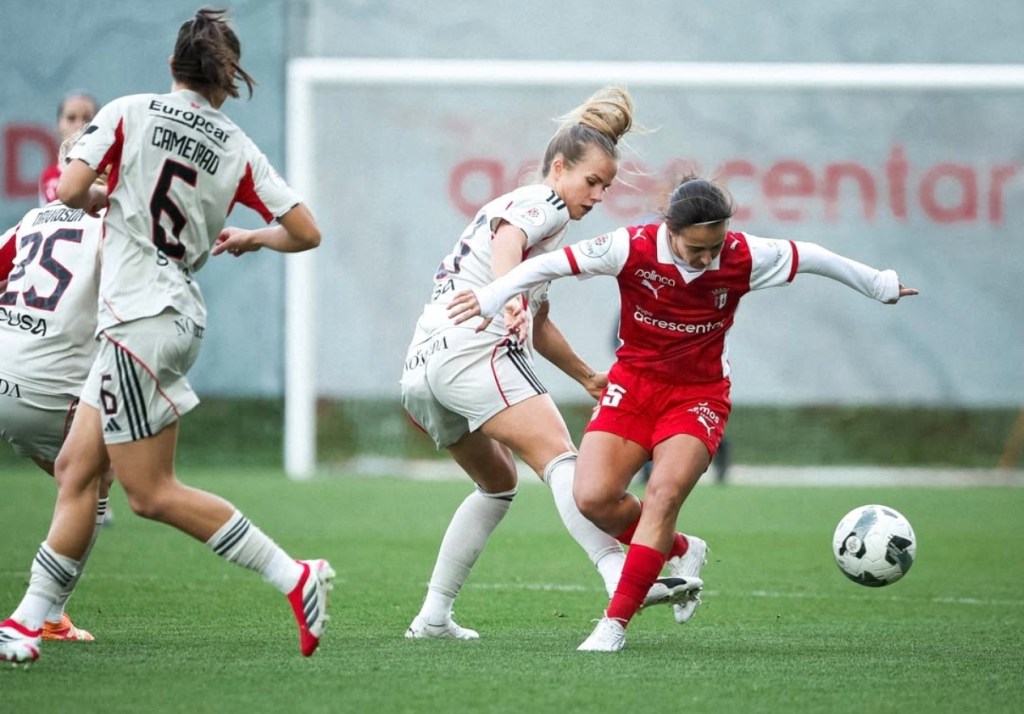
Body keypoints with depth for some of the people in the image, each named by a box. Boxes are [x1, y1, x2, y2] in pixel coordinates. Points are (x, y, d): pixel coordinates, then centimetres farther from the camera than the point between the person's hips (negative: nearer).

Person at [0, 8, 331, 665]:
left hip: (139, 314, -7)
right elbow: (305, 232, 2)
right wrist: (250, 239, 23)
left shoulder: (128, 113, -6)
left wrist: (102, 200, 8)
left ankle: (294, 577, -6)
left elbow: (71, 190, -15)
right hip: (180, 313, 7)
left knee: (152, 493, -2)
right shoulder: (238, 149, 5)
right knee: (77, 469, 10)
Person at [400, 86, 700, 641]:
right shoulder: (544, 204, 1)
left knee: (498, 484, 25)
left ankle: (433, 617, 22)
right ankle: (621, 577, -43)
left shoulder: (523, 207, 31)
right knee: (558, 457, -23)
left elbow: (537, 325, 40)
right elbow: (506, 237, -23)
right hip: (473, 350, -10)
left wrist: (586, 377, 46)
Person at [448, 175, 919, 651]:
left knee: (664, 493, -23)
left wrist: (878, 284, 13)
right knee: (593, 497, -14)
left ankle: (615, 623, -17)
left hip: (699, 394, -1)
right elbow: (553, 264, -14)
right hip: (633, 383, 1)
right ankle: (680, 552, 15)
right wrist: (492, 297, -17)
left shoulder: (744, 258, -16)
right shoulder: (633, 248, -20)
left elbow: (811, 258, 0)